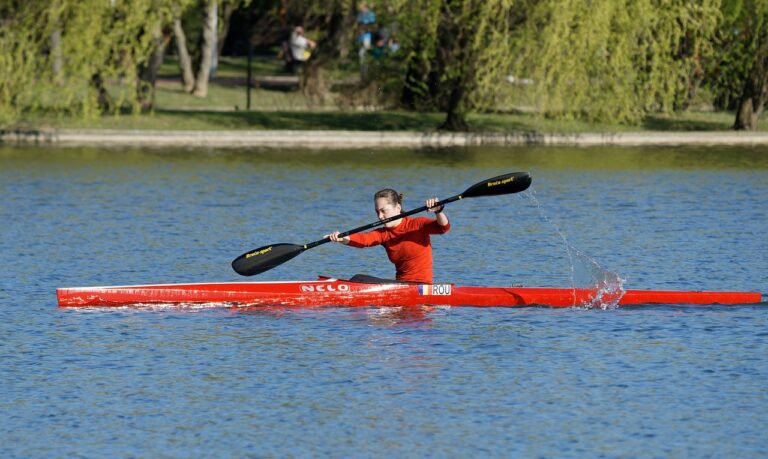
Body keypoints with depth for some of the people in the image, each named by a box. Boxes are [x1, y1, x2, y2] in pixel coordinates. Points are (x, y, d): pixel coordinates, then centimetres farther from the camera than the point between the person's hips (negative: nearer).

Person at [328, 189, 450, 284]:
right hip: (401, 284, 6)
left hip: (421, 286, -6)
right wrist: (342, 239, -32)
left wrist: (438, 212, -40)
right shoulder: (384, 233, 8)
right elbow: (363, 239, -12)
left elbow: (443, 227, -18)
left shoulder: (417, 225, -4)